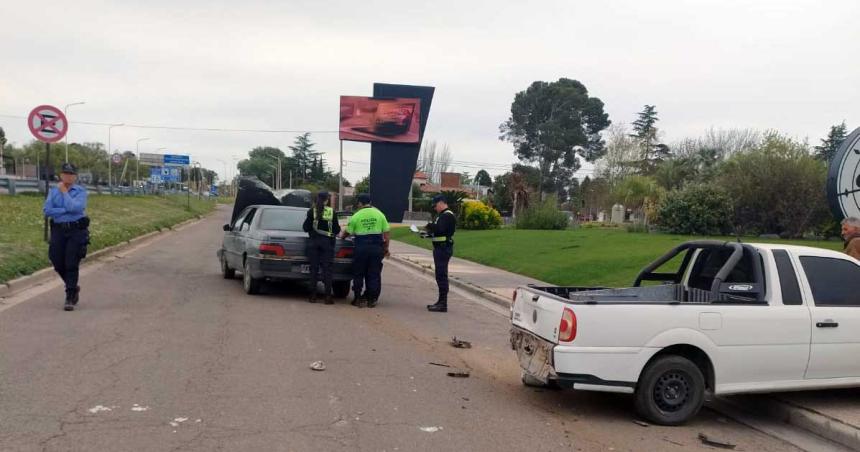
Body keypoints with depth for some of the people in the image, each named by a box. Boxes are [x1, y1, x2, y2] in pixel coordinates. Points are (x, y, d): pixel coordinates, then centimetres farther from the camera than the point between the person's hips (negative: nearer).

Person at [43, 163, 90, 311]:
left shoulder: (81, 191, 0)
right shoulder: (53, 191, 10)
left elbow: (74, 207, -18)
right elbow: (47, 210, -3)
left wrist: (64, 192, -8)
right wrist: (65, 210, -12)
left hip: (77, 230, -4)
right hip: (58, 230, 4)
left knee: (72, 264, -7)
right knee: (58, 264, 5)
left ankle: (70, 298, -2)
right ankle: (74, 288, 29)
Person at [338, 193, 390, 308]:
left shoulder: (356, 216, -1)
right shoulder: (379, 214, 4)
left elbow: (347, 233, 8)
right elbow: (386, 234, 3)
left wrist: (341, 235, 29)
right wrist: (386, 249, 12)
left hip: (361, 248, -2)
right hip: (376, 247, 2)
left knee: (358, 274, 11)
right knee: (374, 275, 8)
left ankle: (359, 299, 11)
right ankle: (372, 299, 9)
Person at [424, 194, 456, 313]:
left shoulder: (447, 215, -14)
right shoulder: (443, 215, 19)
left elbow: (440, 229, -28)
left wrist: (429, 226, -12)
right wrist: (429, 231, 4)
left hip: (443, 248, -11)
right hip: (440, 248, 11)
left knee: (441, 275, -9)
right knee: (441, 275, 16)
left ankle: (443, 304, -6)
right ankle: (441, 302, 24)